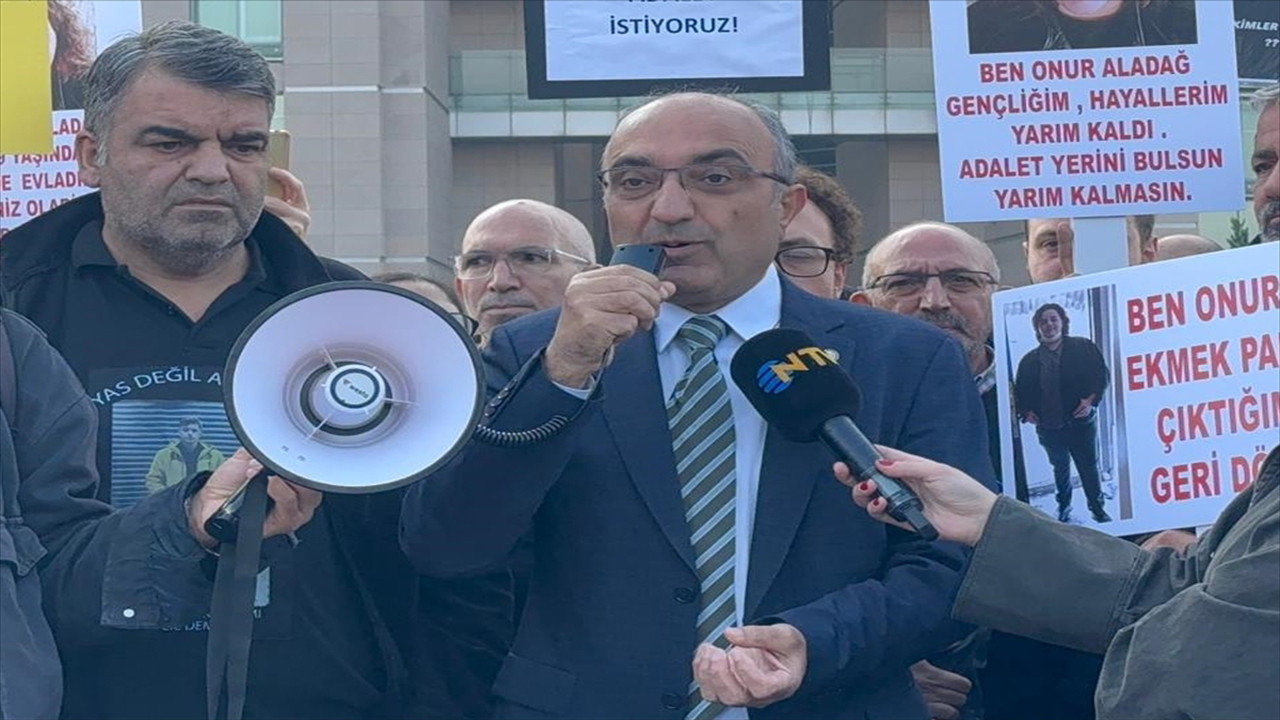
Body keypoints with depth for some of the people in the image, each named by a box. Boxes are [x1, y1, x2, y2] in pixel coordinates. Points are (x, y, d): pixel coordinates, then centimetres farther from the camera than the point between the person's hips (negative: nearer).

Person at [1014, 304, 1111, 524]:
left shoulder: (1083, 348, 0)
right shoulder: (1029, 361, 6)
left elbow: (1101, 375, 0)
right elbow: (1020, 390, 13)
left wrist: (1091, 400, -12)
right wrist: (1026, 412, -2)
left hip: (1081, 421, -2)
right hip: (1049, 426, 2)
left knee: (1089, 466, 5)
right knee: (1060, 468, 14)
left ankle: (1097, 509, 18)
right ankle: (1063, 507, 29)